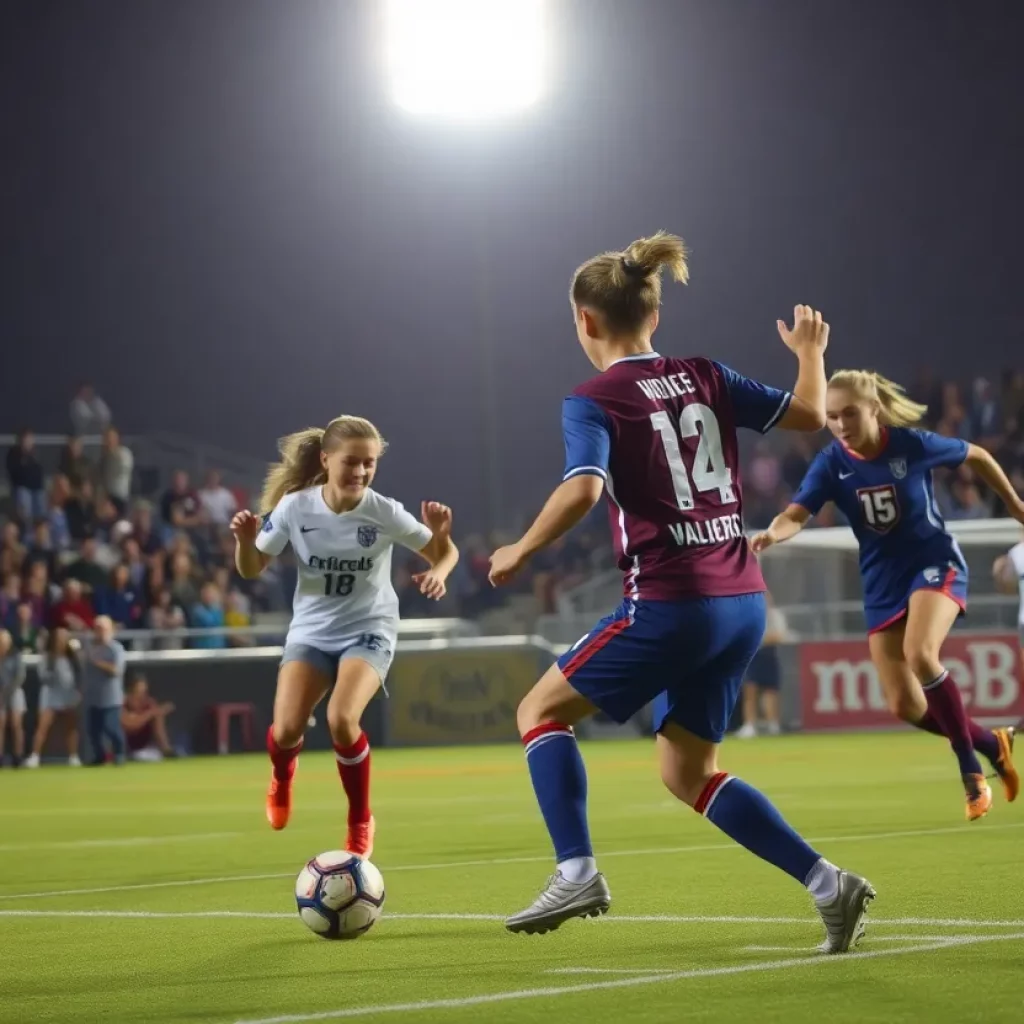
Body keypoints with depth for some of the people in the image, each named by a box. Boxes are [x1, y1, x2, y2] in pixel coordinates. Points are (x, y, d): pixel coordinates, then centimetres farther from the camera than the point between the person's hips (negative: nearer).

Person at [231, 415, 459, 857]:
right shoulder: (295, 507, -13)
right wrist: (245, 541, -27)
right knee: (286, 730, -16)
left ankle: (361, 822, -2)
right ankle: (282, 776, 26)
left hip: (368, 630, -2)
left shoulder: (384, 513, -16)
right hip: (311, 630, 2)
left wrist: (437, 571, -30)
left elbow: (443, 554, -6)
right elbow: (252, 570, -4)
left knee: (341, 719, -28)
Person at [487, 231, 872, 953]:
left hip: (670, 603, -7)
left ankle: (578, 873, -3)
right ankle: (829, 884, 5)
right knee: (688, 773, 17)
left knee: (541, 710, 11)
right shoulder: (705, 378, 9)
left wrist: (519, 553, -10)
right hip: (743, 603, 7)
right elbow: (810, 415, 11)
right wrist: (810, 351, 29)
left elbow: (582, 490, -23)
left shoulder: (594, 401, -7)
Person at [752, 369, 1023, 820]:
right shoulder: (831, 464, -11)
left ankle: (971, 771, -18)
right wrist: (773, 533, -49)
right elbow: (796, 514, -26)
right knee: (905, 706, -2)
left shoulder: (912, 444, -16)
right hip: (882, 581, 4)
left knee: (920, 654, -32)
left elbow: (976, 457, 3)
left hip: (935, 563, -4)